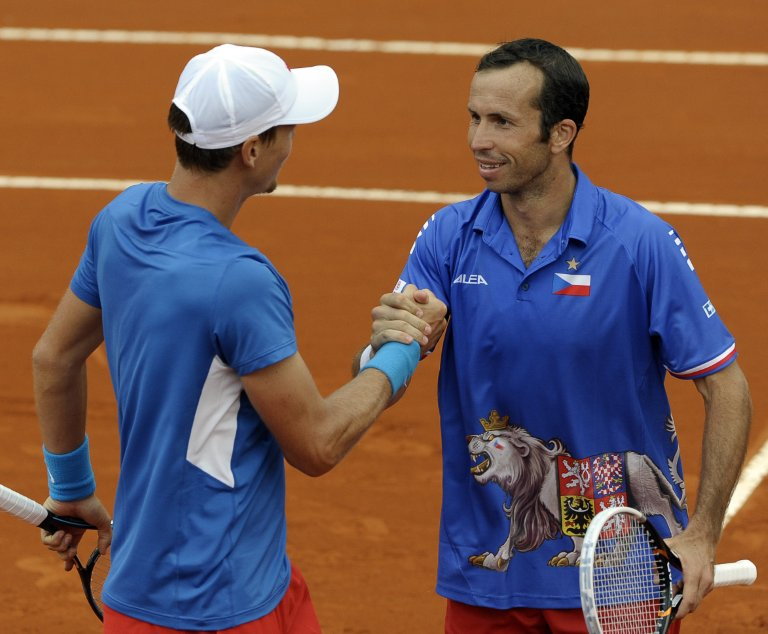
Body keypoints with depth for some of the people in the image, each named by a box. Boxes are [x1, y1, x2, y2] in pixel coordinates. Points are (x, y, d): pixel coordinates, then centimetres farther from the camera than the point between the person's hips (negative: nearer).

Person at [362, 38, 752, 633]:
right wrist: (387, 343, -30)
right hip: (485, 573, 3)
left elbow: (726, 388, -8)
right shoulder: (448, 238, -3)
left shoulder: (640, 242, -13)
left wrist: (702, 537, -14)